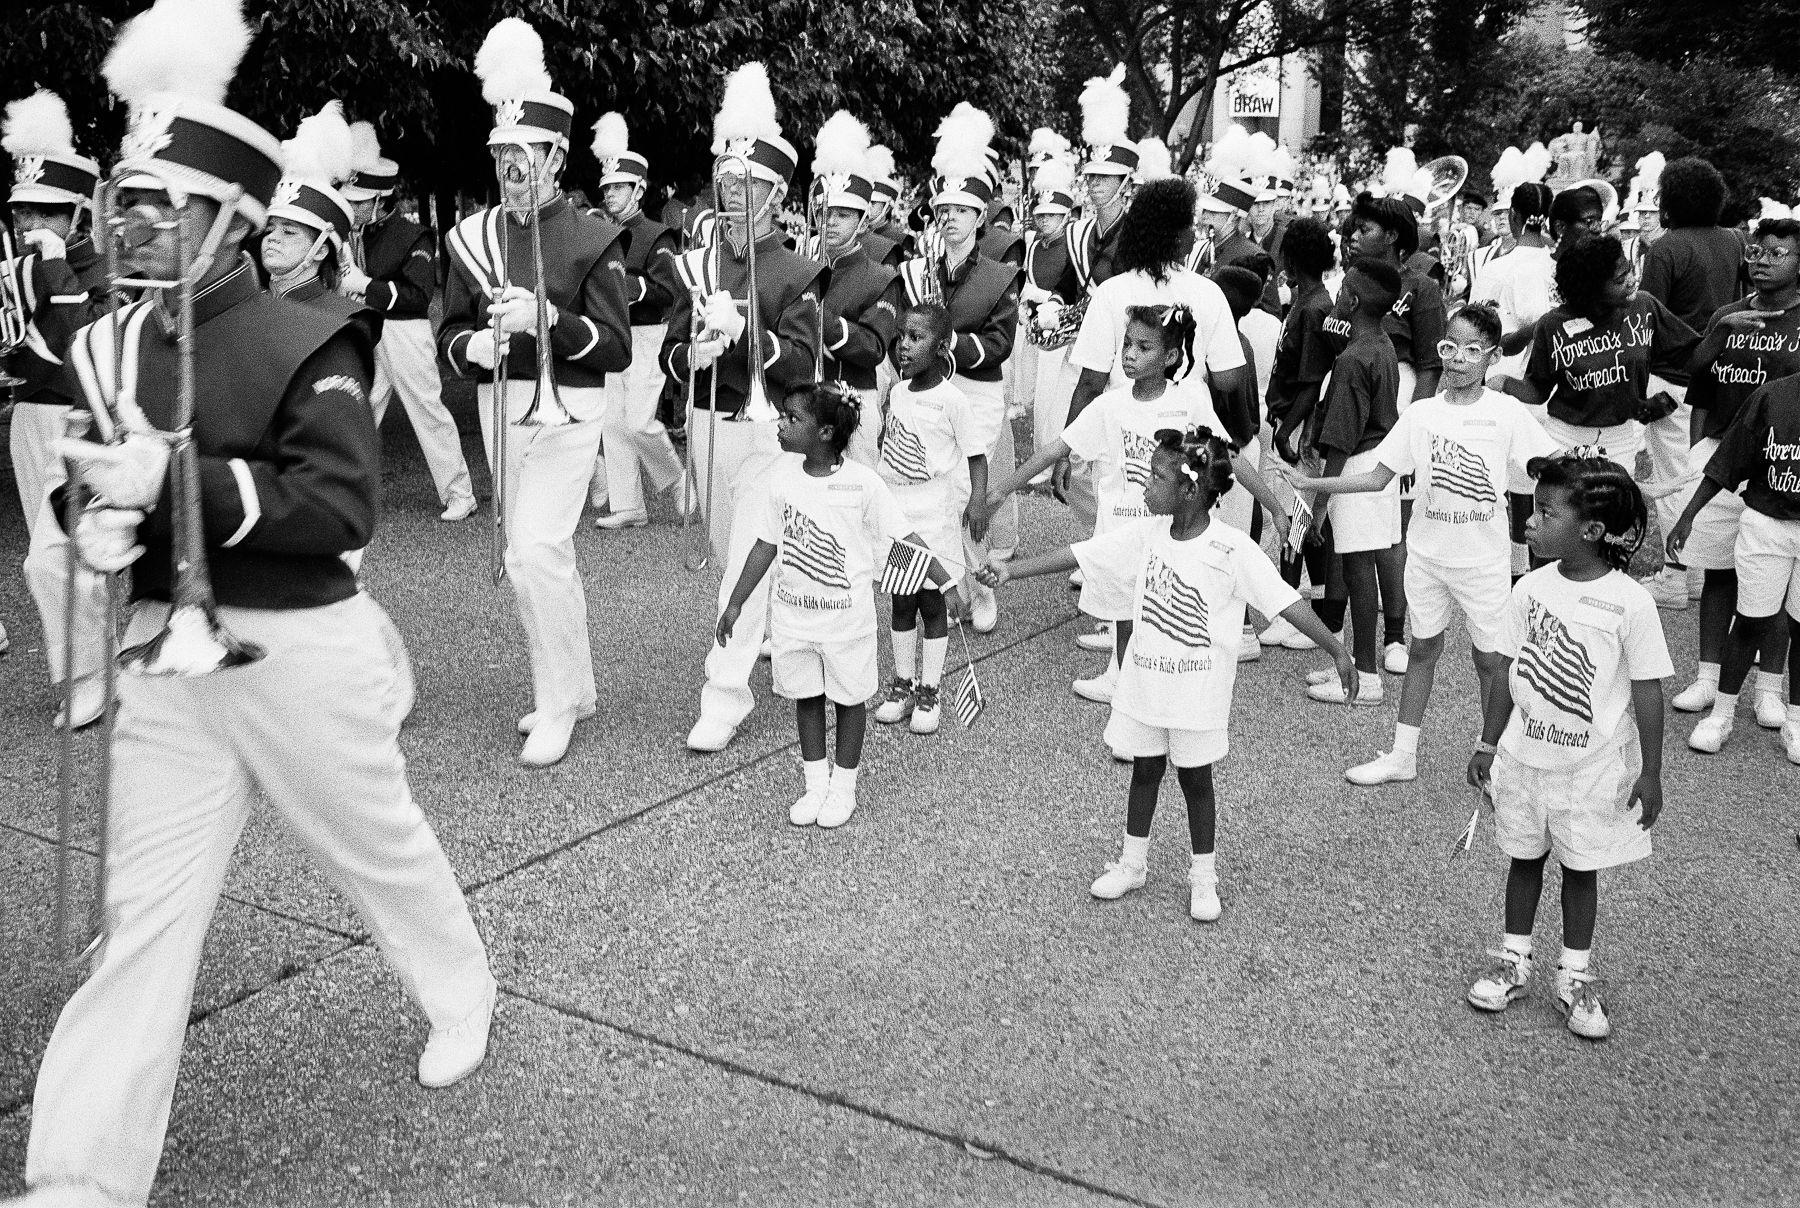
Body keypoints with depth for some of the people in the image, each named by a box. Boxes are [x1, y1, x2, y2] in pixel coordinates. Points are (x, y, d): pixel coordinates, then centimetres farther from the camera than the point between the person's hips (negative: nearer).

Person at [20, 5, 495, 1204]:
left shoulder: (306, 343, -13)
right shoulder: (109, 349, 5)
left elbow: (343, 506, -21)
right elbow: (103, 489, 17)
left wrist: (175, 482, -27)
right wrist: (101, 524, -6)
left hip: (299, 651, -5)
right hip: (167, 656, 5)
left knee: (379, 843, 17)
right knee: (144, 910, 6)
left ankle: (463, 994, 46)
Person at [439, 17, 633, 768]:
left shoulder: (591, 240, -6)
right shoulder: (473, 236, 7)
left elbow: (617, 349, -9)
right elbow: (450, 333, 12)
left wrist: (547, 318, -22)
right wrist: (475, 346, -11)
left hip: (565, 413, -5)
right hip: (500, 409, 6)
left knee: (534, 552, -15)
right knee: (546, 553, 15)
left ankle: (556, 705, -1)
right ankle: (575, 686, 30)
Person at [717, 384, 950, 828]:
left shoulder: (862, 483, -16)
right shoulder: (784, 479, -3)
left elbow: (906, 539, -12)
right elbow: (766, 546, 6)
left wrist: (947, 585, -16)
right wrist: (735, 604, 9)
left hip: (847, 615, -4)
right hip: (792, 613, 4)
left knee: (849, 696, 11)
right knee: (805, 696, 14)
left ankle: (843, 785, 27)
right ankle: (816, 783, 30)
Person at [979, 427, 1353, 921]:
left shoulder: (1232, 549, -17)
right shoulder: (1146, 535, -5)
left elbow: (1286, 602, -16)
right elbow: (1076, 555, -3)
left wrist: (1337, 649, -19)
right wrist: (1011, 569, -6)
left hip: (1199, 693, -4)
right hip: (1145, 683, 4)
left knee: (1195, 778, 10)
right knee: (1145, 770, 17)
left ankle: (1204, 876, 26)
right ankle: (1132, 862, 33)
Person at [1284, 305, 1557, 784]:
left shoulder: (1507, 413, -8)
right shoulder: (1421, 414, -1)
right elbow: (1378, 477, 2)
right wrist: (1310, 484, -3)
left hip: (1485, 557, -2)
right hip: (1427, 552, 3)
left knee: (1489, 657, 6)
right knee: (1423, 648, 13)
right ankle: (1403, 755, 23)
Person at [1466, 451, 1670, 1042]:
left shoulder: (1630, 603, -16)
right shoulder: (1530, 589, -4)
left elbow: (1647, 690, -9)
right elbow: (1508, 671, 4)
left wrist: (1650, 771, -6)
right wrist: (1487, 744, 6)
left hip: (1594, 766, -3)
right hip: (1525, 755, 3)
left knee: (1581, 868, 11)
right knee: (1523, 858, 15)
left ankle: (1575, 976, 26)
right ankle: (1515, 962, 30)